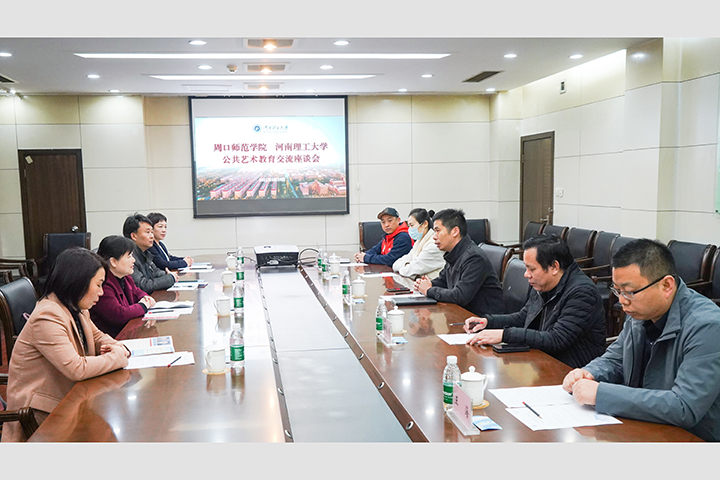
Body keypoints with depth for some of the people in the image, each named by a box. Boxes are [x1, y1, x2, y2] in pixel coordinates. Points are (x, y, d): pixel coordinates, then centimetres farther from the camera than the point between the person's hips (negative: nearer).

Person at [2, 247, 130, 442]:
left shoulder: (76, 309, 4)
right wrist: (118, 357, -18)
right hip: (41, 412, -8)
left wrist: (115, 346, -4)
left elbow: (97, 336, 19)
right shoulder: (48, 317, -25)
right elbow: (76, 369, -31)